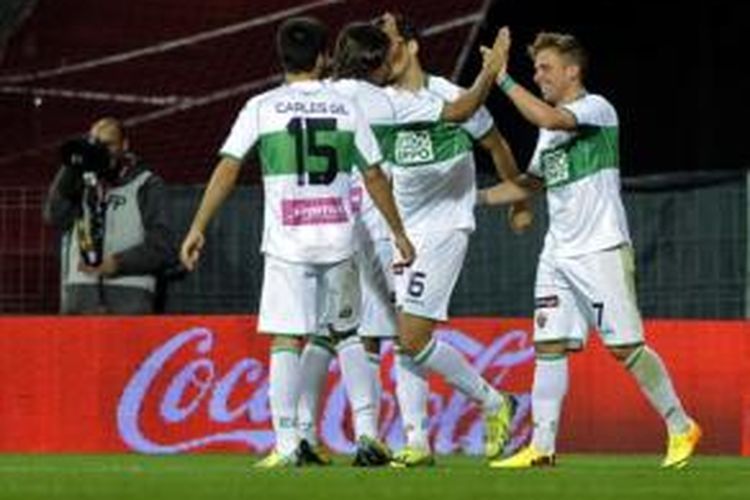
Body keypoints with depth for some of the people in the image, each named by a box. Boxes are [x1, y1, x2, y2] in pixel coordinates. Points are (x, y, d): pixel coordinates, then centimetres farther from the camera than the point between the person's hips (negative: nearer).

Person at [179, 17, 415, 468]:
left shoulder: (262, 107, 0)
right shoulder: (346, 107, 6)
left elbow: (228, 169, -5)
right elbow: (375, 176, 9)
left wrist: (198, 228, -2)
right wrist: (398, 232, 19)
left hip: (287, 243, -2)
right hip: (339, 240, 2)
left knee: (286, 341, -2)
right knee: (347, 334, 17)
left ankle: (287, 446, -9)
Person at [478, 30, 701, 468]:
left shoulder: (597, 108, -8)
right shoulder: (551, 128, 18)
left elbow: (547, 117, -26)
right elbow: (530, 183, 29)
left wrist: (505, 80, -19)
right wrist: (474, 198, 21)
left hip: (601, 250, -8)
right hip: (558, 254, 8)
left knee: (626, 346, -6)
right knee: (550, 346, -1)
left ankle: (681, 428, 8)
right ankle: (542, 448, -2)